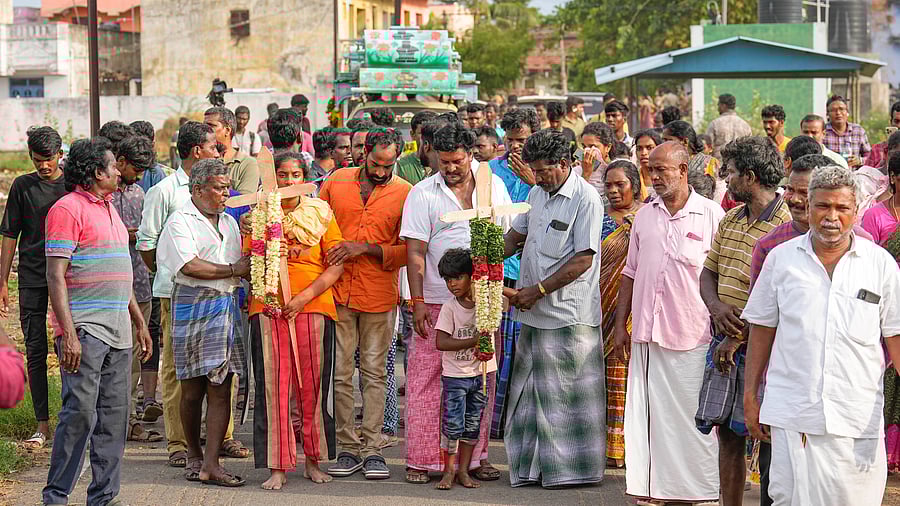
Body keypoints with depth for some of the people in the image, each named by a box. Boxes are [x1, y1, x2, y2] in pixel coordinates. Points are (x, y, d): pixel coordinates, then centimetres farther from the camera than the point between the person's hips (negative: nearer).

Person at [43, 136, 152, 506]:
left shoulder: (109, 209, 19)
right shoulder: (68, 209, -8)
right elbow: (56, 275, -14)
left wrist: (139, 323, 24)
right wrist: (69, 334, -21)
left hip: (118, 332, 8)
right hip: (85, 330, -8)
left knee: (114, 416, 7)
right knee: (80, 412, -10)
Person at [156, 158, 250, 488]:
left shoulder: (229, 222, 20)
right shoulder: (180, 222, -3)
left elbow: (243, 266, 24)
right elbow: (190, 266, -15)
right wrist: (233, 270, -6)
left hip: (226, 306, 5)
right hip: (193, 305, -5)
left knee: (220, 389, -4)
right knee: (192, 390, 2)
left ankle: (210, 464, -5)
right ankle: (194, 455, 19)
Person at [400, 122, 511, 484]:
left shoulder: (494, 186, 8)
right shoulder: (423, 194, -1)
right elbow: (415, 251, -4)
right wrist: (417, 301, -11)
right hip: (437, 302, -3)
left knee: (481, 380, 8)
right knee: (426, 379, -3)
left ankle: (476, 456, 16)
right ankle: (420, 460, 3)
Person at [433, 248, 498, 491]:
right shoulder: (449, 307, -10)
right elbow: (441, 343, -16)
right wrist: (473, 342, -22)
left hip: (481, 372, 3)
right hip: (455, 374, -3)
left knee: (472, 425, 9)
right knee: (453, 424, -4)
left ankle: (463, 470, 16)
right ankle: (449, 470, 8)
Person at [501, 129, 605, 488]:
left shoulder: (585, 199, -12)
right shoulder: (537, 194, 13)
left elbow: (582, 260, -17)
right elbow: (515, 235, 25)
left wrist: (538, 290, -16)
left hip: (569, 316, -8)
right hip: (534, 314, 8)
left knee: (567, 394, -1)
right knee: (529, 390, 11)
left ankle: (574, 468, 8)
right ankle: (533, 465, 19)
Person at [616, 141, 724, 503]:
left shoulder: (712, 216, -2)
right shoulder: (645, 216, 12)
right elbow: (631, 274, 18)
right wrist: (621, 325, 14)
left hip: (694, 337, -4)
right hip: (648, 334, 5)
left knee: (694, 415, -2)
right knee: (648, 414, 4)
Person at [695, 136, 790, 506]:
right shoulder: (730, 220, 12)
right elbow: (708, 272, 17)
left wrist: (736, 339, -16)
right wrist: (717, 308, -5)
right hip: (724, 343, 8)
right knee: (726, 433, 11)